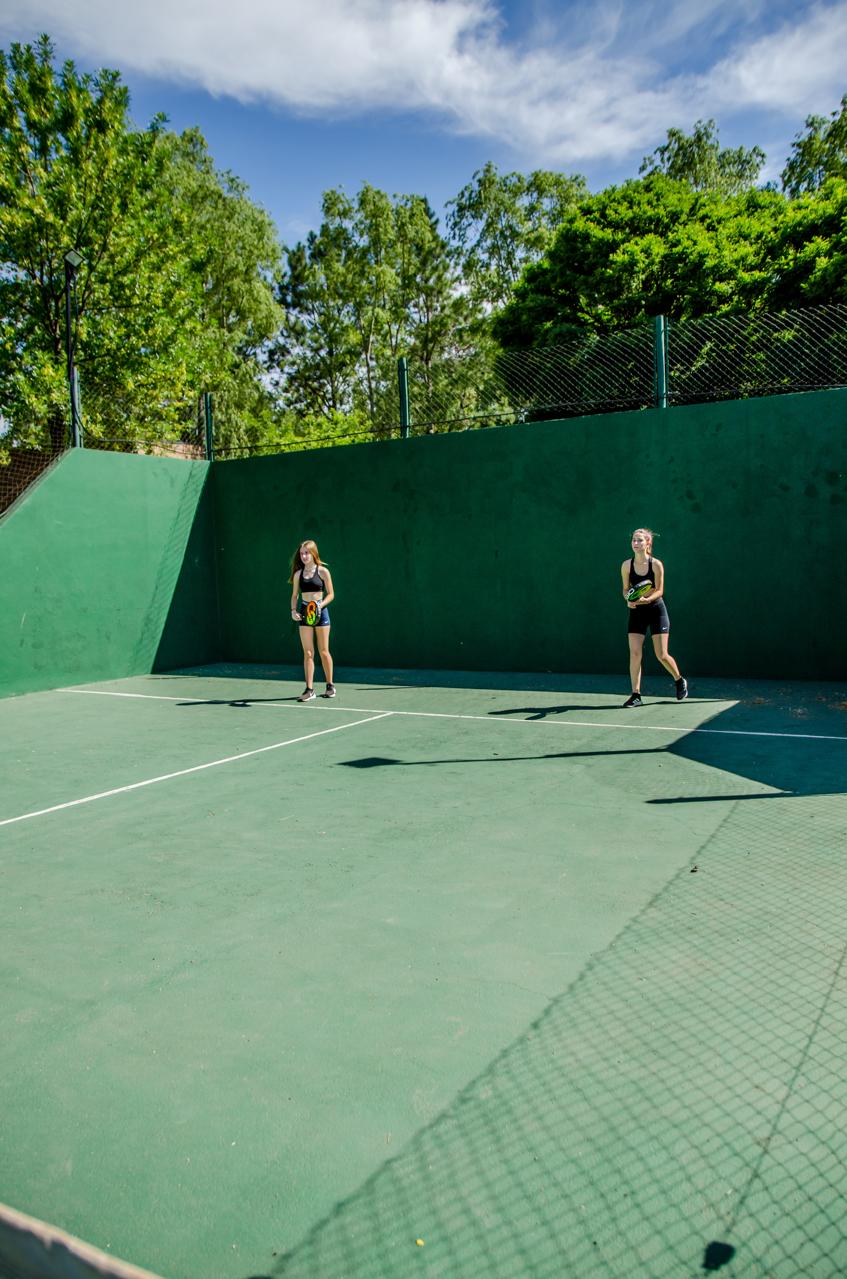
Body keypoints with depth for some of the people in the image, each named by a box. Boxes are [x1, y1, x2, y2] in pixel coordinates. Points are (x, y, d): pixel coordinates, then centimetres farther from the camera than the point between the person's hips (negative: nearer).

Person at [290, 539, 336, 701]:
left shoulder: (323, 571, -2)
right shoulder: (298, 573, 7)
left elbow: (331, 594, -1)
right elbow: (294, 595, 13)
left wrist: (320, 605, -16)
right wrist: (293, 610, -3)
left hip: (320, 612, -3)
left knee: (324, 651, 5)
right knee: (308, 653, -2)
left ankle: (330, 685, 19)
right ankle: (309, 689, -1)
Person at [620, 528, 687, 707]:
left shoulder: (656, 564, -10)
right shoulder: (626, 565, -3)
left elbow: (659, 591, -8)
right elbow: (625, 589, 6)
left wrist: (647, 599, -27)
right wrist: (629, 600, -15)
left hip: (656, 610, -2)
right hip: (636, 612, 2)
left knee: (662, 655, 0)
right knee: (634, 653, -9)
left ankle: (680, 681, 28)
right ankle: (636, 694, -2)